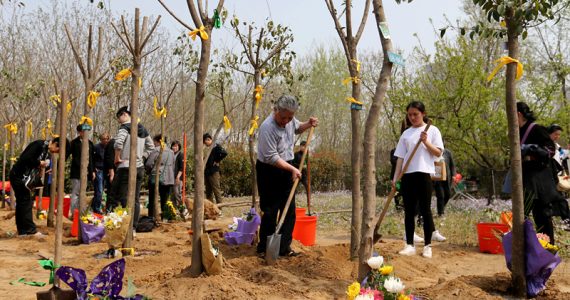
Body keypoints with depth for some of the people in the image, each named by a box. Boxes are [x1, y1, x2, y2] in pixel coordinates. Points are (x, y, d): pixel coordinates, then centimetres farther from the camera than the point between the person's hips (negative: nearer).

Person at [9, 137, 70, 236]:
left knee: (22, 202, 13)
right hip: (18, 175, -9)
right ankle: (31, 230, -2)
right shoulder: (39, 145, -20)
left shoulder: (47, 152, 7)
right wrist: (39, 163, -18)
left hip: (24, 177, 9)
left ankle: (22, 230, 20)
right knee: (26, 202, -6)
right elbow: (25, 159, -27)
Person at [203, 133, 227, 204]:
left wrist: (217, 161, -13)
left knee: (216, 190, -8)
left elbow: (224, 153, -23)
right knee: (208, 192, 11)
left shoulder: (216, 146, -7)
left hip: (214, 172, -8)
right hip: (206, 172, 8)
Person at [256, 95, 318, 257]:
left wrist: (308, 124, 3)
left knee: (289, 210, 7)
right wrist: (292, 169, -22)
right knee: (270, 211, -3)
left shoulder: (290, 120, -2)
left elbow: (297, 128, 23)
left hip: (286, 168, 7)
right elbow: (271, 158, -25)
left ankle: (284, 247, 16)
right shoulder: (268, 127, -25)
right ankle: (263, 248, 11)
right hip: (269, 171, -7)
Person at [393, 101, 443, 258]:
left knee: (425, 210, -2)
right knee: (409, 211, 5)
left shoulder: (432, 130, 5)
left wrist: (426, 142, -16)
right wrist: (395, 178, 2)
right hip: (407, 175, 4)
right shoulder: (406, 133, 14)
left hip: (424, 174, -3)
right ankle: (409, 245, 10)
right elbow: (400, 157, 10)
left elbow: (438, 153, -1)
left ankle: (427, 246, 6)